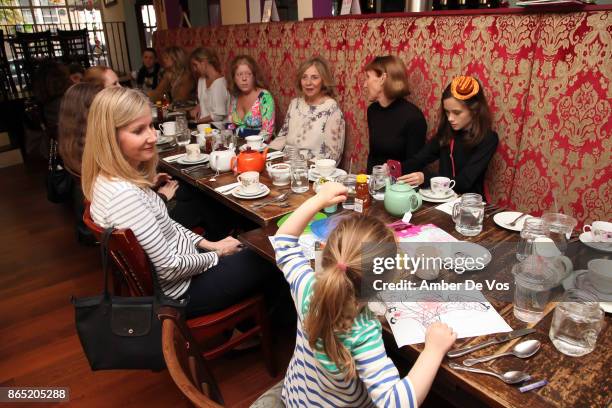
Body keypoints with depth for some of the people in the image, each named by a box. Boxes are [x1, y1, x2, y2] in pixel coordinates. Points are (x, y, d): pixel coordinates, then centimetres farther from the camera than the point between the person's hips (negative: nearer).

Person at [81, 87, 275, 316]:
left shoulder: (123, 178, -4)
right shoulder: (123, 195, -33)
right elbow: (169, 268, -27)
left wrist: (208, 244, 2)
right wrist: (216, 255, -12)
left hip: (179, 256, 8)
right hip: (178, 292, -8)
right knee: (267, 259, 4)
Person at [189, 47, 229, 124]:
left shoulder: (219, 83, -17)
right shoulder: (202, 79, 10)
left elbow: (218, 116, -19)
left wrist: (198, 121, -11)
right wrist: (197, 108, 5)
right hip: (203, 123, 8)